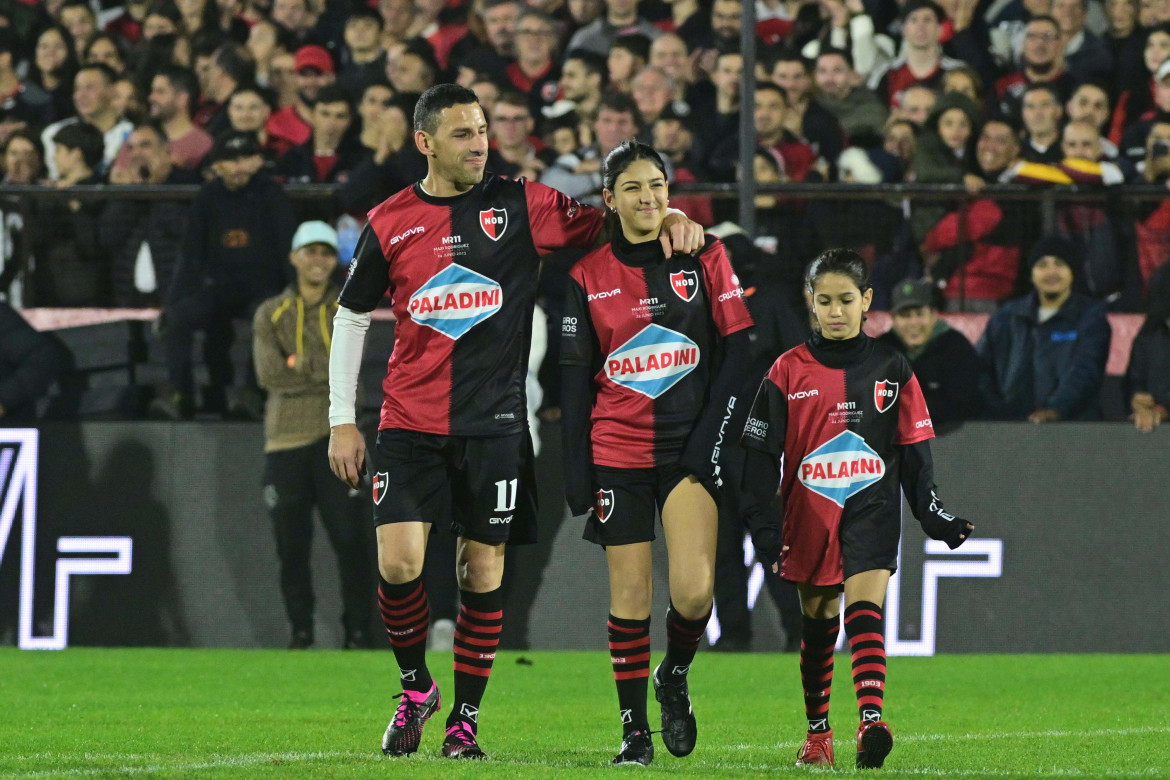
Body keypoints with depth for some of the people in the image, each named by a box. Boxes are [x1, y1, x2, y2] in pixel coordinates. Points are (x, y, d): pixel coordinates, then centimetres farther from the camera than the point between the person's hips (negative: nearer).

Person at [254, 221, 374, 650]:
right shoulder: (270, 314, 11)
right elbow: (267, 373, -4)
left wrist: (296, 364, -9)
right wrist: (322, 368, -9)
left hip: (335, 436, -2)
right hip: (284, 440, 2)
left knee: (349, 538, -8)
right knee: (291, 545, 3)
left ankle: (358, 631, -3)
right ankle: (300, 631, 13)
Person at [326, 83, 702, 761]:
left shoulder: (520, 205, 2)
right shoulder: (391, 222, 5)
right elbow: (352, 317, 13)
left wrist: (672, 220, -15)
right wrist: (341, 421, 10)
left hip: (494, 425, 0)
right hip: (410, 423, 0)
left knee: (484, 570, 3)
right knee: (399, 562, -12)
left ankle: (466, 718, 14)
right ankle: (416, 687, 12)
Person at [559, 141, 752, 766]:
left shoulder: (705, 258, 2)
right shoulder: (589, 276, 4)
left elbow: (736, 349, 1)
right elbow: (576, 378, 6)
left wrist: (710, 437, -8)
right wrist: (576, 468, 0)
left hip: (689, 450, -1)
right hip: (617, 450, 1)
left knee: (694, 591, -14)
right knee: (630, 596, -1)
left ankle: (675, 677, 15)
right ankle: (634, 727, 11)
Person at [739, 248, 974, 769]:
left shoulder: (891, 370, 5)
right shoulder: (789, 370, 3)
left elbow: (914, 452, 10)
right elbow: (762, 452, 3)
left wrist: (933, 514, 4)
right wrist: (760, 524, -3)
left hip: (872, 511, -1)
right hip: (809, 516, 1)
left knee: (864, 610, -19)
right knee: (817, 624, 9)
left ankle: (871, 720, -33)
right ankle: (817, 733, 22)